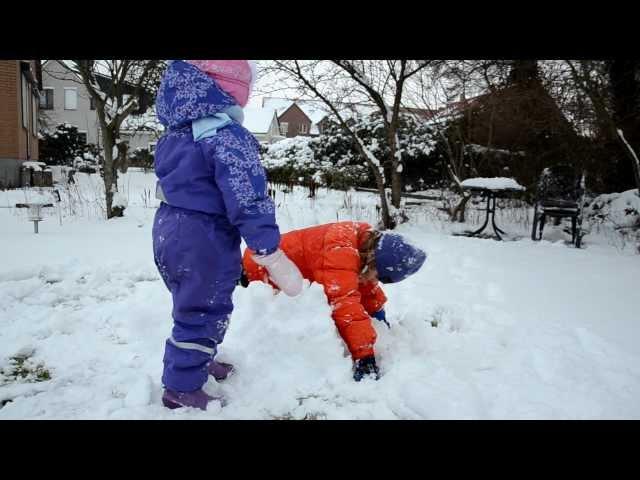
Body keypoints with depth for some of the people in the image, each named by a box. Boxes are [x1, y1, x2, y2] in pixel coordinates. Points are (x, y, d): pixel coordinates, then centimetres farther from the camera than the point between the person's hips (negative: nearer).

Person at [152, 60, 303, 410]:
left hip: (168, 229, 9)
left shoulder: (175, 132, 8)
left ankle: (196, 362, 45)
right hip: (205, 240, -9)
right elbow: (248, 201, -26)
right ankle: (182, 388, 21)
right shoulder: (227, 136, -21)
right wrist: (273, 256, -23)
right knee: (205, 312, 8)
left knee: (191, 305, 26)